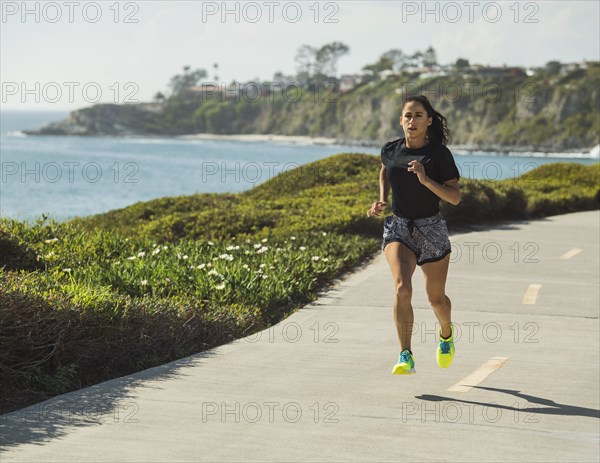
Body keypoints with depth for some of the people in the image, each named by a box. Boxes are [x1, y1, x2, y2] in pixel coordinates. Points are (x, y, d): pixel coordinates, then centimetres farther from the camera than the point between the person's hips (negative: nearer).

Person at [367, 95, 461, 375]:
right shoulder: (390, 150, 1)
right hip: (397, 227, 1)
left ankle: (446, 333, 46)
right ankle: (406, 357, -20)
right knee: (402, 288, -22)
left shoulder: (439, 154, -9)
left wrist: (426, 180, -25)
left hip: (431, 229, -1)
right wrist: (382, 200, 9)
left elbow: (455, 197, -12)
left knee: (436, 297, 11)